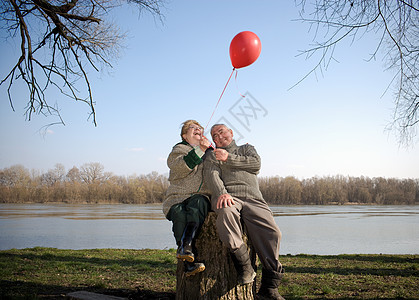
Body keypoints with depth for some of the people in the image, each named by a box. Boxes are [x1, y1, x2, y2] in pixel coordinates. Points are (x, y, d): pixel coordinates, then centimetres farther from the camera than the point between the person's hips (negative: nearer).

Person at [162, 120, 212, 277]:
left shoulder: (208, 152, 24)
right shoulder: (179, 149, 13)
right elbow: (179, 167, -9)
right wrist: (199, 150, -13)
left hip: (201, 197, 1)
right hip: (178, 198, -1)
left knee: (198, 202, -33)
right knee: (179, 214, -32)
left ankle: (185, 247, -45)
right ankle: (190, 262, -37)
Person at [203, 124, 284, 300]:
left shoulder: (247, 149, 32)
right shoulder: (213, 156, 27)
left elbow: (256, 164, 9)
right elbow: (211, 175, 5)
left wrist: (229, 158, 6)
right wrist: (222, 193, -16)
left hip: (253, 199, 2)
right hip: (227, 197, -1)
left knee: (272, 233, -24)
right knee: (226, 213, -40)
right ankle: (244, 268, -29)